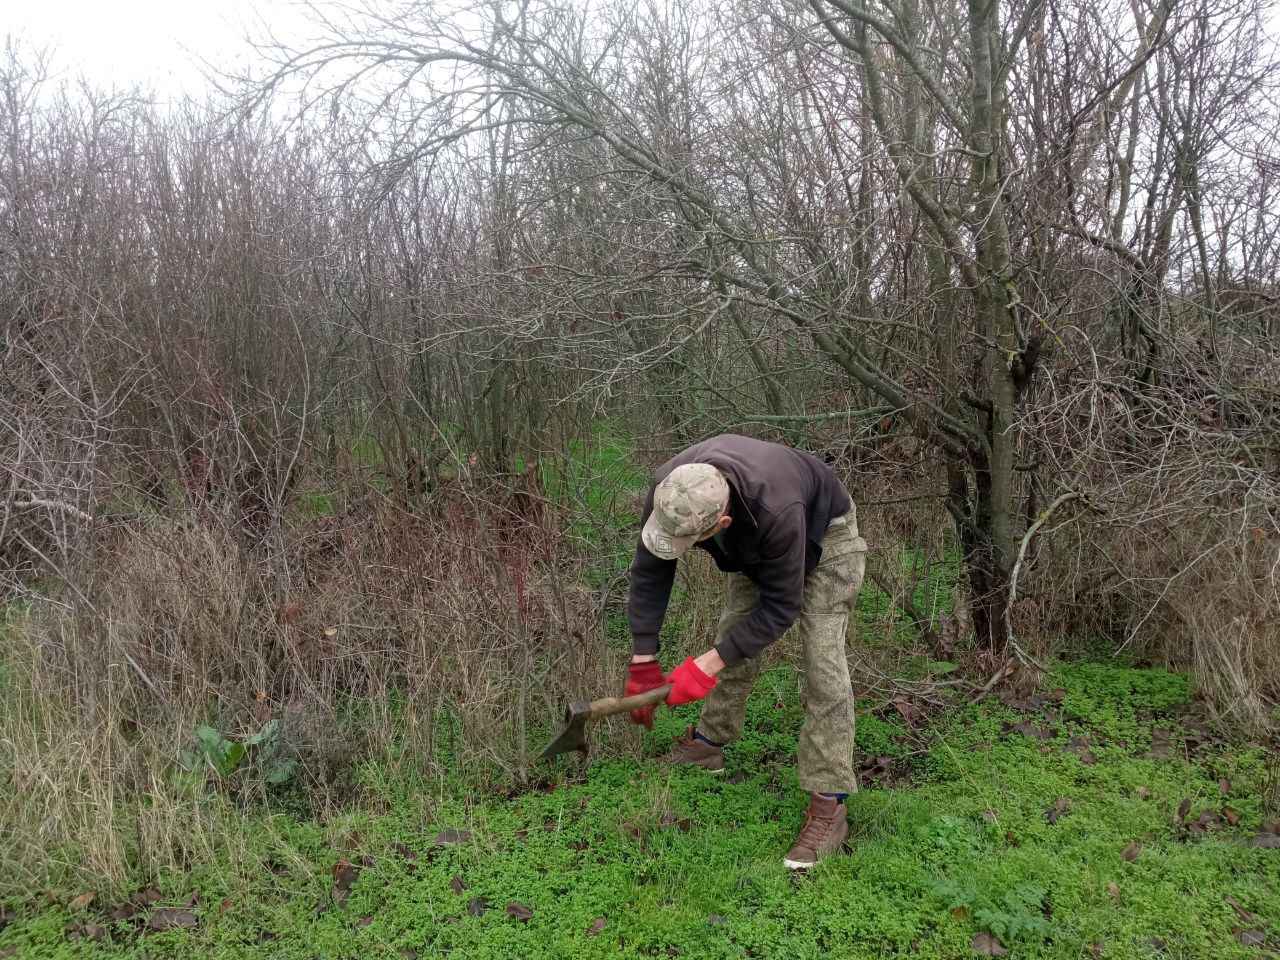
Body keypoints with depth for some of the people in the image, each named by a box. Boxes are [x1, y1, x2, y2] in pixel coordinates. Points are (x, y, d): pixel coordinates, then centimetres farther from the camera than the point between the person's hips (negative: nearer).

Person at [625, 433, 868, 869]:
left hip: (823, 536, -6)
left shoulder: (776, 511, -47)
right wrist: (643, 662, -18)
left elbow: (780, 607, -32)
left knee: (822, 658, -14)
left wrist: (709, 664, -32)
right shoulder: (667, 487, -31)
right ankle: (710, 741, 30)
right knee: (735, 630, 9)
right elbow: (649, 572, -18)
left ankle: (828, 808, -11)